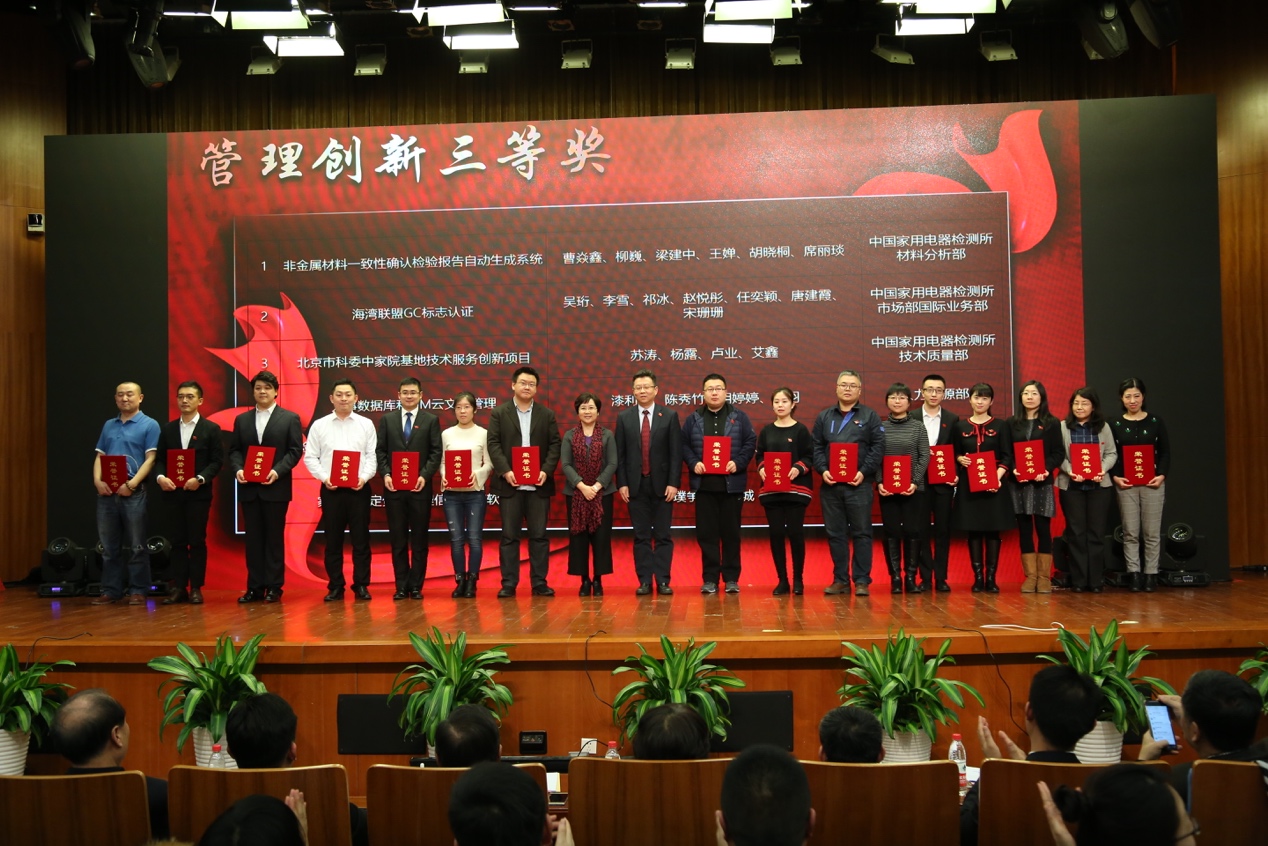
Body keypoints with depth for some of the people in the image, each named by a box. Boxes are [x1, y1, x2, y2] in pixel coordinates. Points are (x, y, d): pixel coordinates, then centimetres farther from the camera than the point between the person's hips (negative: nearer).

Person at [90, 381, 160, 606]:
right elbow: (99, 456, 14)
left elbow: (150, 459, -7)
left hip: (133, 492, -5)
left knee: (135, 545, 0)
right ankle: (110, 590, 13)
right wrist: (98, 481, -4)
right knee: (109, 545, 7)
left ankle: (138, 591, 6)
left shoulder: (149, 425, 0)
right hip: (106, 492, 5)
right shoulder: (109, 425, 16)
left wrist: (131, 484, -17)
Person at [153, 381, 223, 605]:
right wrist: (160, 477, -10)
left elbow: (217, 461, -3)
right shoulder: (167, 429, 13)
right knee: (176, 541, 5)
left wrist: (200, 479, -17)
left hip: (198, 493, -3)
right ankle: (178, 587, 9)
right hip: (172, 493, 3)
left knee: (197, 541, 0)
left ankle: (196, 588, 6)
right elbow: (159, 459, 10)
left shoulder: (211, 429, 2)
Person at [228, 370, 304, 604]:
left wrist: (277, 471, -16)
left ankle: (274, 587, 7)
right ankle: (255, 587, 10)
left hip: (276, 487, -3)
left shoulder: (290, 418, 3)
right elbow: (234, 450, 11)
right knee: (253, 538, 6)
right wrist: (238, 469, -9)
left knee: (274, 538, 1)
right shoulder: (241, 419, 13)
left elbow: (295, 451, -3)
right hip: (249, 488, 3)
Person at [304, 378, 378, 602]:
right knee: (333, 540, 5)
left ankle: (361, 585, 10)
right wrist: (324, 477, -10)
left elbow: (372, 456, 3)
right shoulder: (319, 425, 5)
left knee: (361, 539, 3)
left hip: (359, 488, 0)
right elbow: (310, 457, 4)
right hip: (331, 489, 0)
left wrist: (365, 477, -13)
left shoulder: (366, 424, 6)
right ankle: (335, 586, 13)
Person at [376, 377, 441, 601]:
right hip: (394, 487, 1)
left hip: (420, 487, -1)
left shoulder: (431, 420, 5)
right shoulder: (387, 419, 9)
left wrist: (425, 476, -13)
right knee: (397, 538, 5)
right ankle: (401, 586, 11)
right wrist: (385, 474, -8)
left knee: (419, 538, 3)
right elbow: (380, 450, 7)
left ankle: (416, 586, 10)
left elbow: (436, 452, 0)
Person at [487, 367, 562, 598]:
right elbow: (494, 444, -2)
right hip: (510, 483, -1)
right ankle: (509, 584, 7)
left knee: (539, 535, 4)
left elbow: (554, 445, 5)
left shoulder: (547, 414, 10)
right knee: (509, 535, 2)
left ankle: (540, 583, 10)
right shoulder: (499, 413, 5)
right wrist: (505, 471, -14)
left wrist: (546, 470, -10)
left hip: (538, 484, 1)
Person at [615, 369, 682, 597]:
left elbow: (676, 452, -2)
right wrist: (622, 483, -3)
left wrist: (673, 483, -8)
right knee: (641, 536, 4)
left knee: (663, 535, 3)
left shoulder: (670, 416, 2)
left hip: (662, 484, -1)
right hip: (636, 485, 1)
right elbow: (620, 454, 4)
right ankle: (644, 581, 9)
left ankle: (663, 581, 7)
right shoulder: (624, 417, 5)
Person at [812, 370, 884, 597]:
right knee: (835, 533, 6)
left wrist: (864, 472, -13)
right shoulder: (824, 417, 13)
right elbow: (816, 447, 10)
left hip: (858, 484, -3)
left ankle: (862, 581, 5)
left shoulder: (870, 416, 5)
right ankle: (840, 580, 13)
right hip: (830, 485, 3)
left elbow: (877, 448, -1)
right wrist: (822, 470, -6)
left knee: (861, 533, 0)